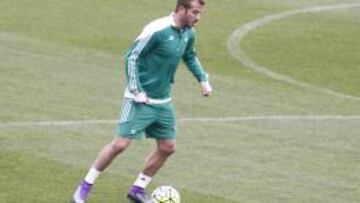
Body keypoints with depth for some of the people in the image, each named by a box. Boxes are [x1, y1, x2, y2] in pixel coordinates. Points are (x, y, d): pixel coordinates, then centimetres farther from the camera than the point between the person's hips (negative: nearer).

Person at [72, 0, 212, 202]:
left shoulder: (188, 34, 2)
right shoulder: (157, 30, -22)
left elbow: (190, 57, 24)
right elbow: (132, 57, -17)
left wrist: (203, 80, 14)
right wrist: (136, 91, -19)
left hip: (163, 102, 8)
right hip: (141, 100, -8)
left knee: (167, 147, 7)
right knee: (121, 144, -10)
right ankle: (86, 186, 4)